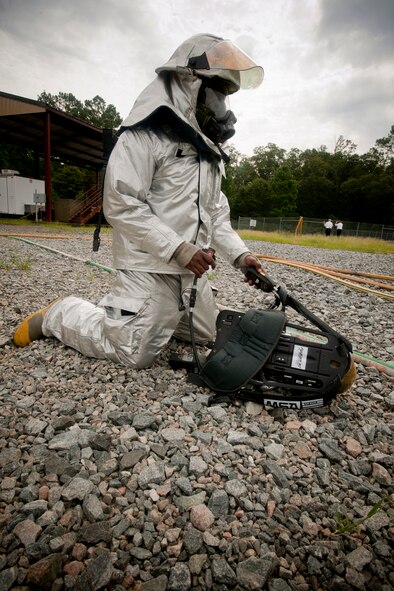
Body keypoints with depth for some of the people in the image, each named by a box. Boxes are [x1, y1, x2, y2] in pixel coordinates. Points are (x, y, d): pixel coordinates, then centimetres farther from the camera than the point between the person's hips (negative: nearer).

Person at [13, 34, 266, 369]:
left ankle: (145, 313, 27)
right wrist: (179, 249, -23)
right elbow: (121, 205, -18)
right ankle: (59, 315, 13)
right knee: (135, 353, -8)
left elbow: (216, 212, 18)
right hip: (151, 270, -9)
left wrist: (239, 254, 4)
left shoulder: (209, 149, 17)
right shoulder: (148, 134, -10)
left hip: (192, 273, 9)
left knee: (209, 337, 18)